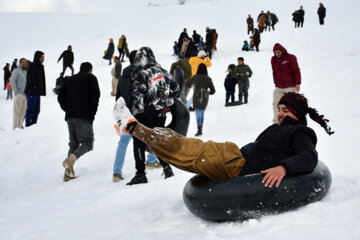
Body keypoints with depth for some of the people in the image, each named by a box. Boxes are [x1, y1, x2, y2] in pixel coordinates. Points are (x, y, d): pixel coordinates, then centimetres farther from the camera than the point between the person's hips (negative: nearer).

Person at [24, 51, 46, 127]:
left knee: (37, 110, 11)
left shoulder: (40, 66, 18)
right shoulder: (32, 66, -11)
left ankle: (34, 124, 17)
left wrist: (42, 91, 17)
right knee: (30, 109, -7)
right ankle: (28, 125, -3)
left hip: (37, 92, 9)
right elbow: (30, 80, -18)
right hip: (32, 92, -9)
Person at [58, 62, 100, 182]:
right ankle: (71, 159, -28)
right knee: (88, 142, -1)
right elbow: (95, 96, -6)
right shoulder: (91, 78, 7)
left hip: (69, 117, 5)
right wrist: (92, 113, -1)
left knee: (73, 143, 11)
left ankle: (68, 172, 0)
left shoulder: (69, 80, 23)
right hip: (84, 116, -5)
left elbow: (60, 97, 16)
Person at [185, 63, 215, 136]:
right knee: (202, 113, 15)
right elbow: (213, 91, 8)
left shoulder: (195, 77, -1)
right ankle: (200, 130, 17)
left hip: (197, 97, -3)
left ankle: (199, 129, -25)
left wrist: (189, 85, 38)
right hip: (205, 98, 3)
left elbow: (186, 84, 15)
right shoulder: (208, 79, 5)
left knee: (198, 114, -8)